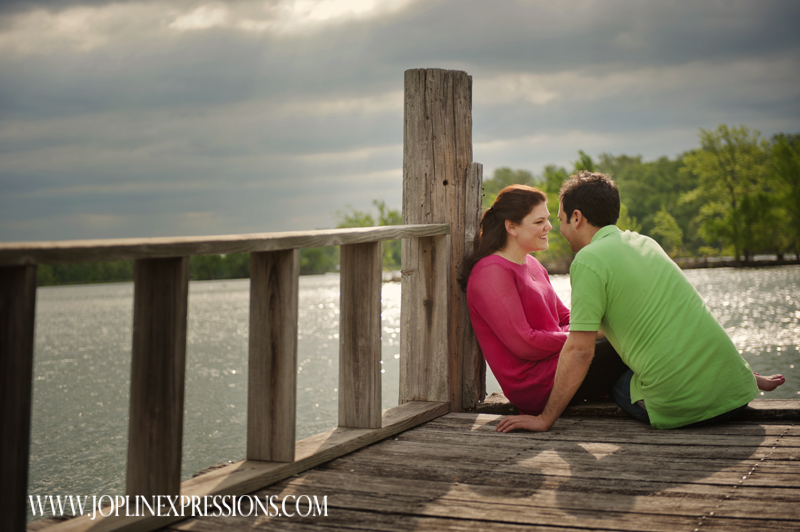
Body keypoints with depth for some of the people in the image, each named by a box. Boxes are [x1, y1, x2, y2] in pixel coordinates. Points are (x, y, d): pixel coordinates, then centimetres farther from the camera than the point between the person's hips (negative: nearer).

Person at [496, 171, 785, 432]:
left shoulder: (588, 261, -9)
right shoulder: (644, 241, 15)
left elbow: (579, 351, -12)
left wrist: (545, 418, -4)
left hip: (682, 405, -8)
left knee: (618, 386, 22)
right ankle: (750, 377, 23)